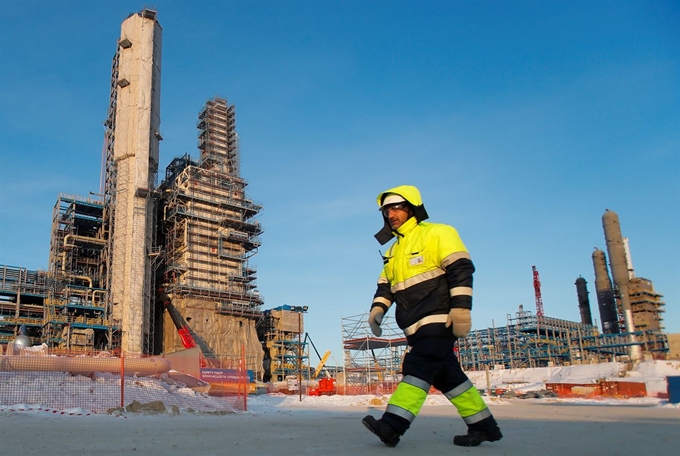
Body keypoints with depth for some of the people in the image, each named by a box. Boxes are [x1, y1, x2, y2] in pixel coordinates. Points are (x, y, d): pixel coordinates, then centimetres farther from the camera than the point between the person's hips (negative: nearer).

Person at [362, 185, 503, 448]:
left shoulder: (437, 233, -3)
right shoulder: (393, 252, 21)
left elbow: (461, 270, -12)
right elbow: (385, 285, 20)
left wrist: (460, 309, -21)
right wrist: (378, 309, 1)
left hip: (438, 320, -8)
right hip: (417, 328, 8)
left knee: (418, 369, -17)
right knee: (447, 376, 9)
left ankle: (393, 424, -24)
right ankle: (483, 424, 19)